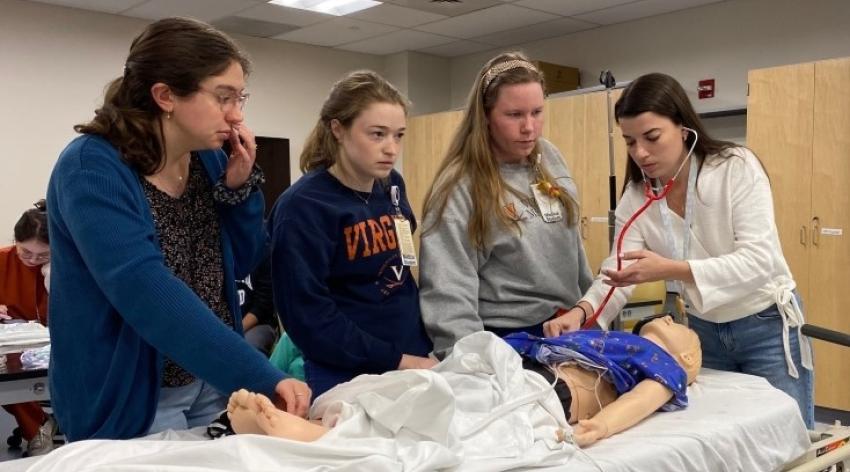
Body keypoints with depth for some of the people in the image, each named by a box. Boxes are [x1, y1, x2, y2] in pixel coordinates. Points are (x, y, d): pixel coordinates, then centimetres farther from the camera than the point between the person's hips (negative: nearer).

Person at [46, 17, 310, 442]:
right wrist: (263, 378, -38)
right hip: (130, 399, -6)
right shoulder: (91, 168, -21)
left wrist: (240, 186, -11)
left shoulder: (208, 159, -2)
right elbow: (149, 293, -33)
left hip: (212, 384, 6)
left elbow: (241, 265, 6)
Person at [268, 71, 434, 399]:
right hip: (349, 380, -6)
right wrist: (398, 361, -18)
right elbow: (309, 317, -19)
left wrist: (421, 351, 6)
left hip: (415, 363, 6)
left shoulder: (391, 186, 2)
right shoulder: (303, 207, -17)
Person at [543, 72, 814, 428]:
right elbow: (620, 270, -17)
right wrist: (582, 310, -38)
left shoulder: (737, 167, -19)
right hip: (701, 331, 4)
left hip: (765, 326, -3)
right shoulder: (636, 196, -8)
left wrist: (672, 270, -40)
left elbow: (759, 261, -27)